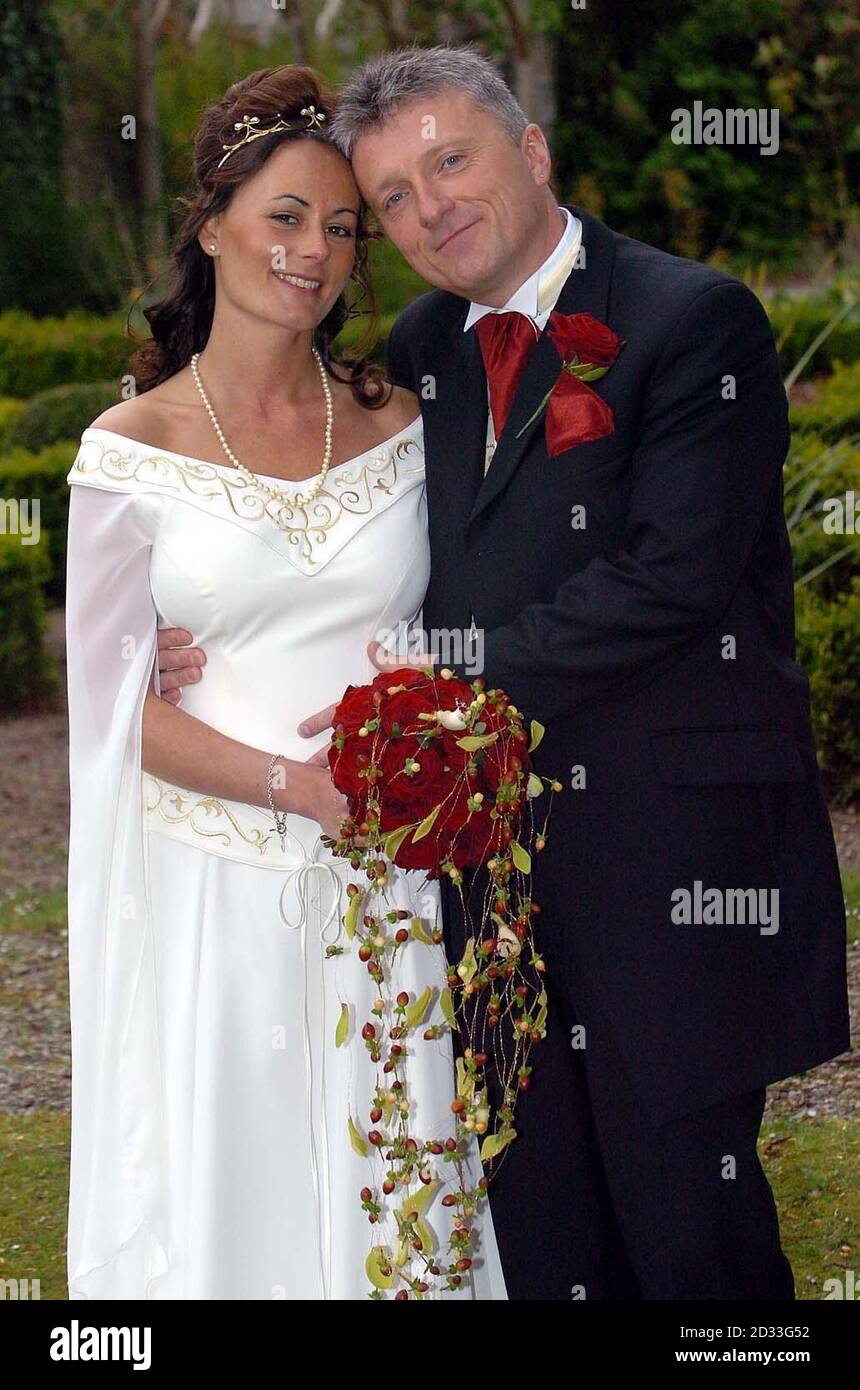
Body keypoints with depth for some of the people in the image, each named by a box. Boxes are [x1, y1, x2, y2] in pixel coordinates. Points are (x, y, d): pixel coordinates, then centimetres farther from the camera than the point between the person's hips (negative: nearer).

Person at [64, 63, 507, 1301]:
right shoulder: (132, 450, -2)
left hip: (388, 896, 3)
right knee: (231, 1197, 5)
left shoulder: (398, 427, 6)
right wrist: (300, 785, -16)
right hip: (217, 894, -2)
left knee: (396, 1192, 8)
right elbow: (117, 703, -5)